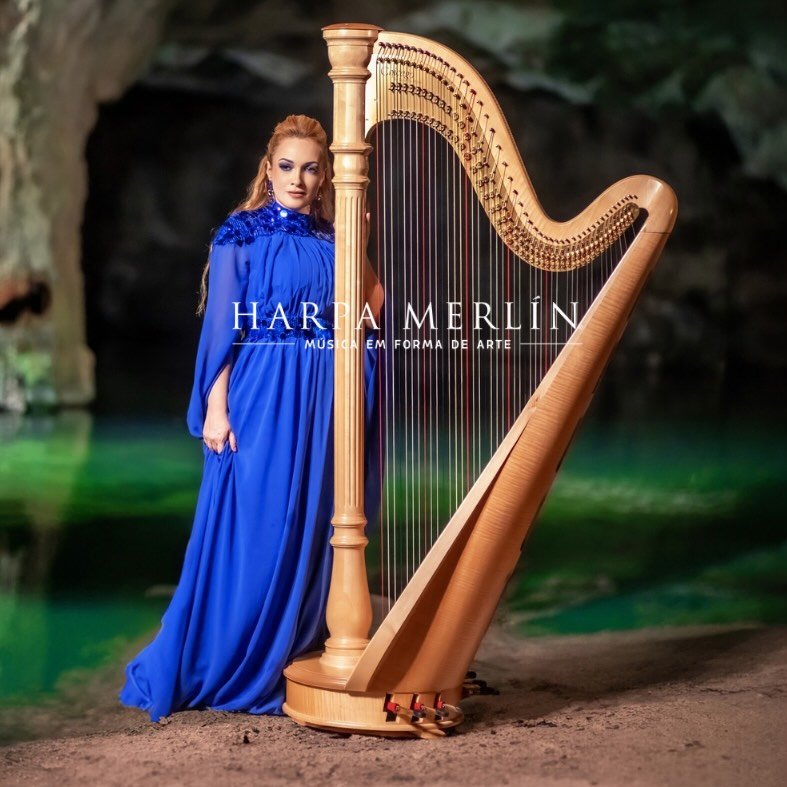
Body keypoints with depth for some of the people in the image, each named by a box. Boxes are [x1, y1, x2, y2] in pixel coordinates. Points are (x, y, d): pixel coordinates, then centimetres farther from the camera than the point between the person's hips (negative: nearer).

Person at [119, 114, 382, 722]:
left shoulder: (331, 241, 12)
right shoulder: (241, 236, 1)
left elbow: (374, 305, 3)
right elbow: (222, 326, -3)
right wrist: (215, 409, -10)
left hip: (322, 400, 4)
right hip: (260, 396, -4)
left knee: (314, 530, 4)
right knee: (253, 530, -4)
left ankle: (300, 662, 12)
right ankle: (235, 672, 6)